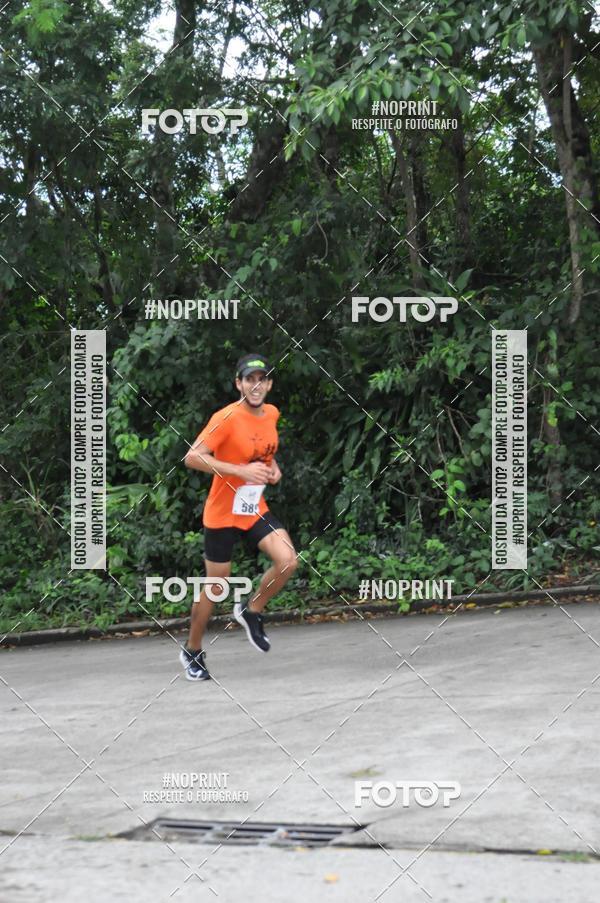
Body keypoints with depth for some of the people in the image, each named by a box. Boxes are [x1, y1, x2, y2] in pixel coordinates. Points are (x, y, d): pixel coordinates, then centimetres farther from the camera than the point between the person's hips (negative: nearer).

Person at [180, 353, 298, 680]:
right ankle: (192, 652, 24)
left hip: (255, 509, 5)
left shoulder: (271, 414, 2)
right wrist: (241, 471, -30)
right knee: (214, 587, 4)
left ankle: (251, 611, 11)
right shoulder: (227, 418, -20)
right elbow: (193, 458, -26)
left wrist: (273, 467, 2)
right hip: (222, 514, -5)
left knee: (287, 560, -16)